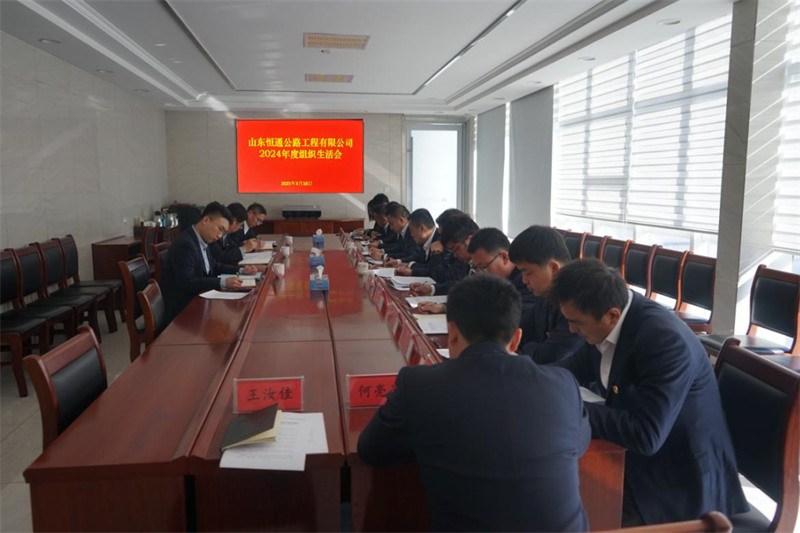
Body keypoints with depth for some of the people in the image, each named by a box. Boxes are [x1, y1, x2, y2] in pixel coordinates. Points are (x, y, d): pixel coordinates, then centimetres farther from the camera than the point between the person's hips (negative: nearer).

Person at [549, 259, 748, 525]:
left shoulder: (665, 339, -30)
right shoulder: (605, 318, -7)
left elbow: (646, 436, -34)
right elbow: (580, 368, 11)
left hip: (678, 480, -7)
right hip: (633, 454, 7)